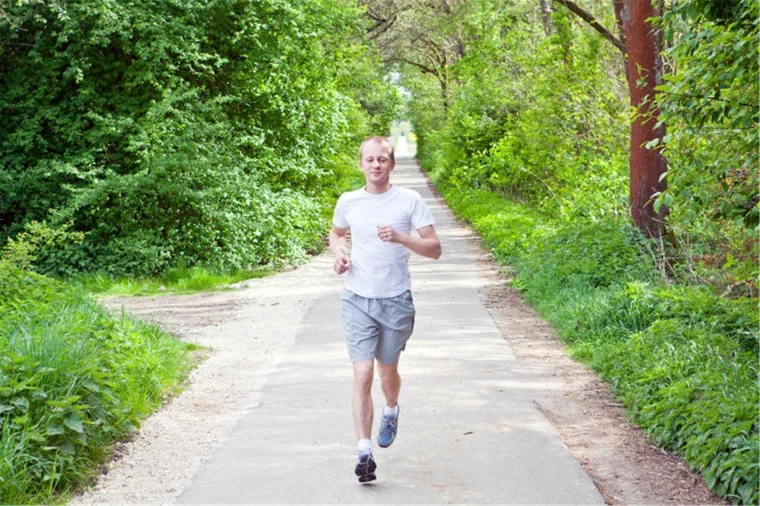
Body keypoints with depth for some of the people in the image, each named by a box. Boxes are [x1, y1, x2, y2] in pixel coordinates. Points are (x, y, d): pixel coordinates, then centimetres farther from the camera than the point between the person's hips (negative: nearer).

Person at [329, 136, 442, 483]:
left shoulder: (409, 201, -4)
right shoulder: (348, 202, 4)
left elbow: (434, 249, -6)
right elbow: (336, 233, 25)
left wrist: (400, 238, -22)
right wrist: (339, 252, 3)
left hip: (396, 301, 0)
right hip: (357, 300, 1)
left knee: (388, 373, 15)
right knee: (362, 375, -10)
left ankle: (391, 411, 49)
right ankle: (364, 452, -8)